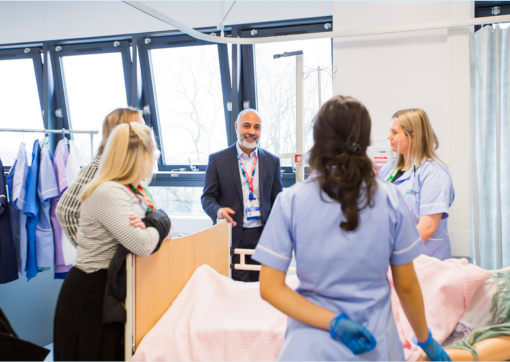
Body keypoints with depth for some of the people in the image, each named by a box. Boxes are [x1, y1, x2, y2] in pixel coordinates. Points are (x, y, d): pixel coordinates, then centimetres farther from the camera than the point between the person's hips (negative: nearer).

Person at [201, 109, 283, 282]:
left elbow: (277, 200, 12)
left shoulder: (272, 161, 10)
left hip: (263, 236, 3)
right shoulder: (217, 160, 3)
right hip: (232, 237, -2)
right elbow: (207, 197, 4)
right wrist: (218, 210, -18)